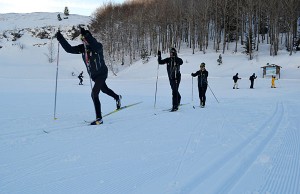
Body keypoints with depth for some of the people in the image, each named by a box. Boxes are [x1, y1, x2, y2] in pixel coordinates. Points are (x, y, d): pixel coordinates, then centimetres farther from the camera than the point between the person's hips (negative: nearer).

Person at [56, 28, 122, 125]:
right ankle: (117, 97, 60)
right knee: (104, 89, 30)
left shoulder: (97, 46, -24)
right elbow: (69, 49, -6)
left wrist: (86, 35, -57)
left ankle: (99, 118, -13)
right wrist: (60, 39, -17)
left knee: (94, 94, -19)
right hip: (93, 75, 8)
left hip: (101, 73, -8)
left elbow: (96, 46, -49)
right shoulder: (82, 48, -6)